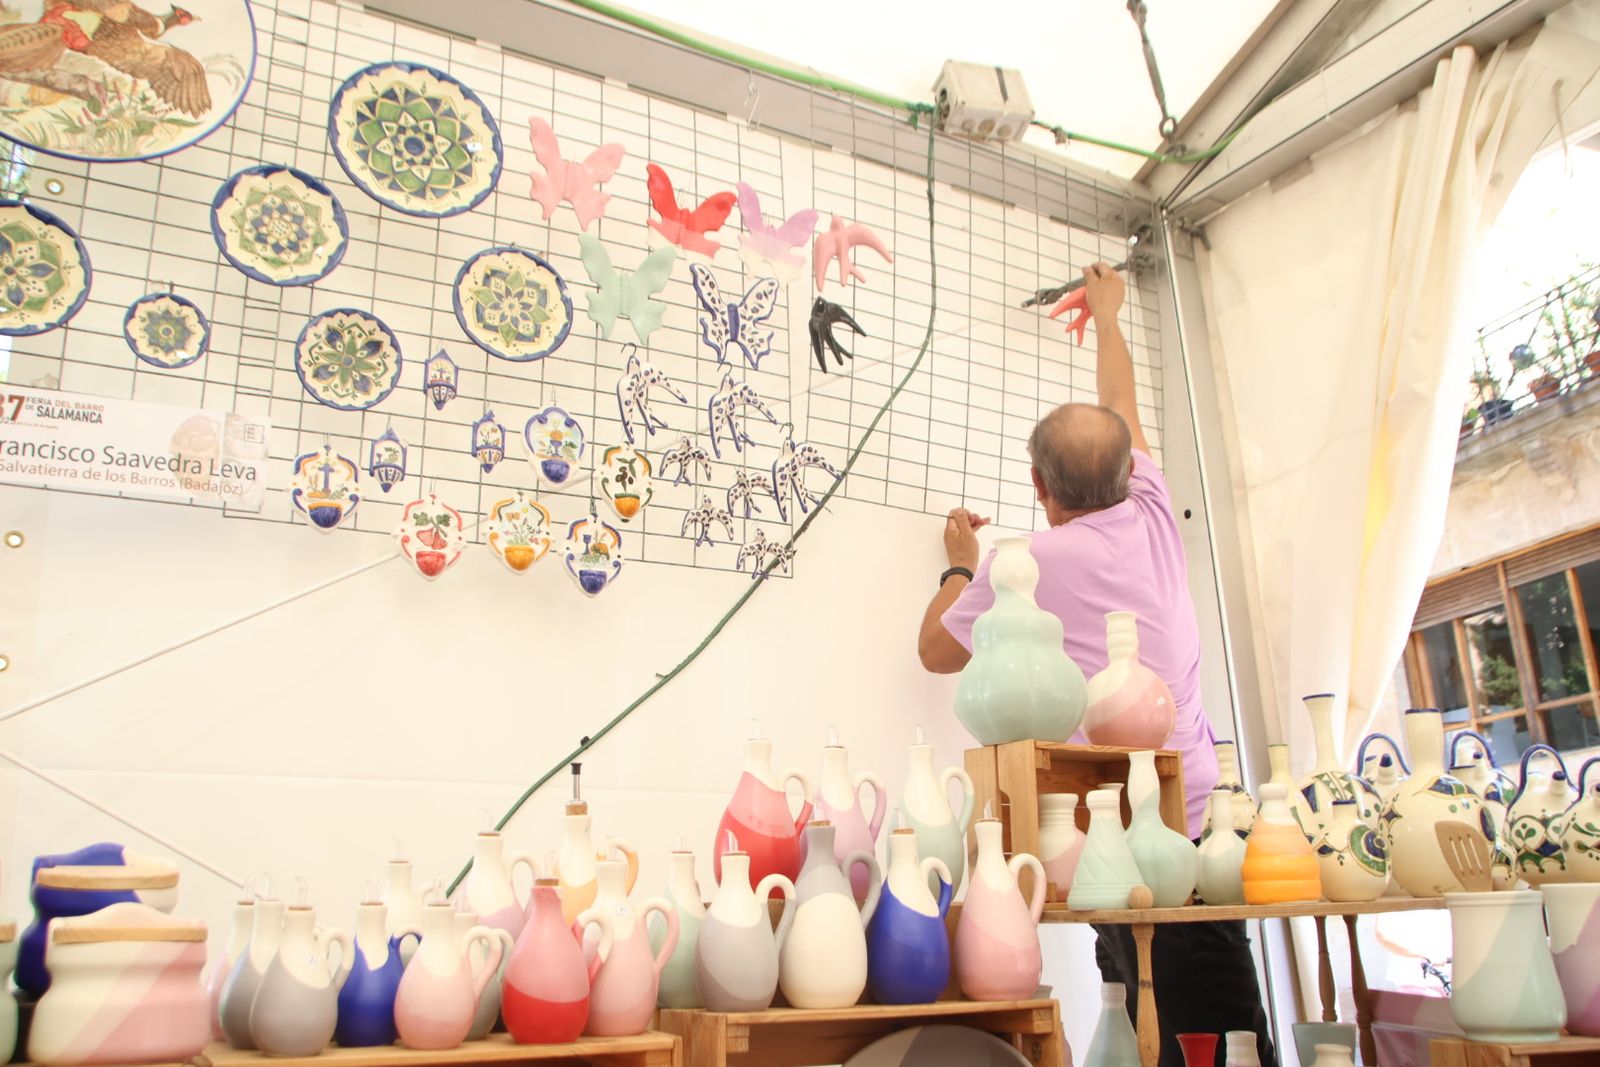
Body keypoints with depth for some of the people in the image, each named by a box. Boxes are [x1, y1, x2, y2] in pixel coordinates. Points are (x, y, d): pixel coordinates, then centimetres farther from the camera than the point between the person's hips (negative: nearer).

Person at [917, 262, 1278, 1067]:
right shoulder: (1153, 519, 4)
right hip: (1200, 811, 5)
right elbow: (1122, 408, 24)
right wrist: (1107, 315, 41)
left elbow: (937, 651, 9)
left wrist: (960, 566, 25)